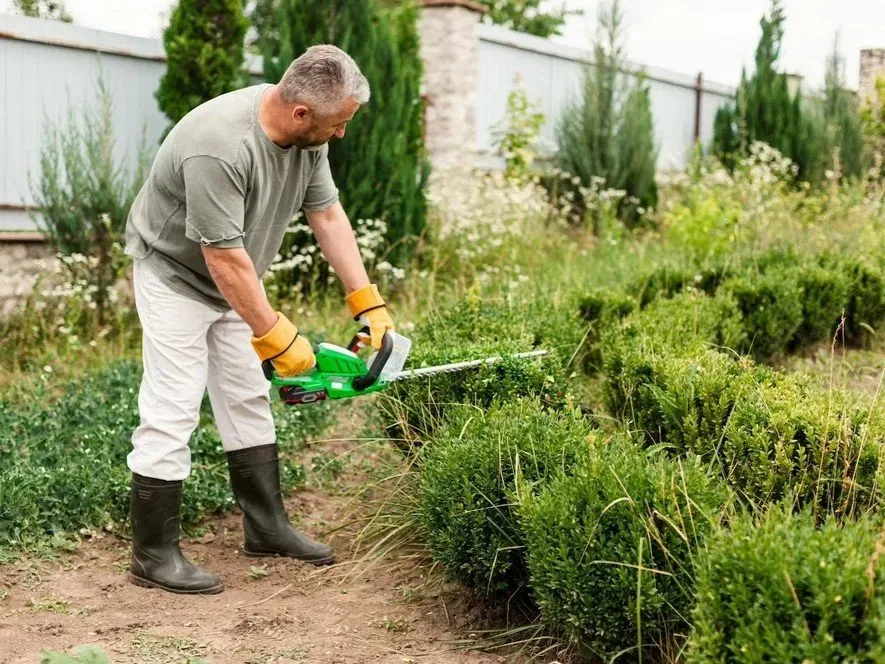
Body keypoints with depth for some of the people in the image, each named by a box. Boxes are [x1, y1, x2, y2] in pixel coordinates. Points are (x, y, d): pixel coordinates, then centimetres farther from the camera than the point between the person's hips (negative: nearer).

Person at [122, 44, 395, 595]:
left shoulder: (306, 134, -11)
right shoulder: (221, 147, -36)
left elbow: (328, 216, -4)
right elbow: (225, 257, -33)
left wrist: (370, 306, -6)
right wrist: (277, 337, -25)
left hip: (230, 280, 8)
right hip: (176, 275, -8)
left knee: (248, 401, 11)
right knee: (172, 411, -8)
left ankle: (267, 528, 21)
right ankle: (153, 555, 0)